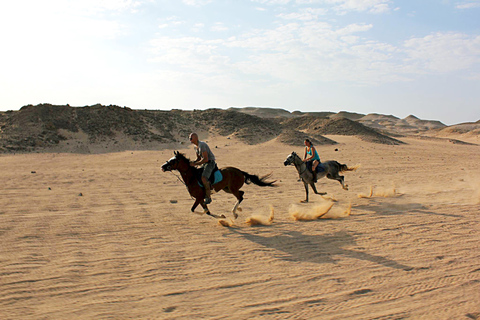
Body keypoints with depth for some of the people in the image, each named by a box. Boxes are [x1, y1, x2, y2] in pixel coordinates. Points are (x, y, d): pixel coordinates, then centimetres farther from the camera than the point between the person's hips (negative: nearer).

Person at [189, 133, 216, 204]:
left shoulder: (202, 145, -22)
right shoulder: (195, 147, 9)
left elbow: (205, 159, -26)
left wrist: (195, 164, -23)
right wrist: (193, 162, 0)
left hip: (210, 163, -10)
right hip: (204, 163, 10)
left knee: (203, 178, -27)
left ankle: (208, 197, -17)